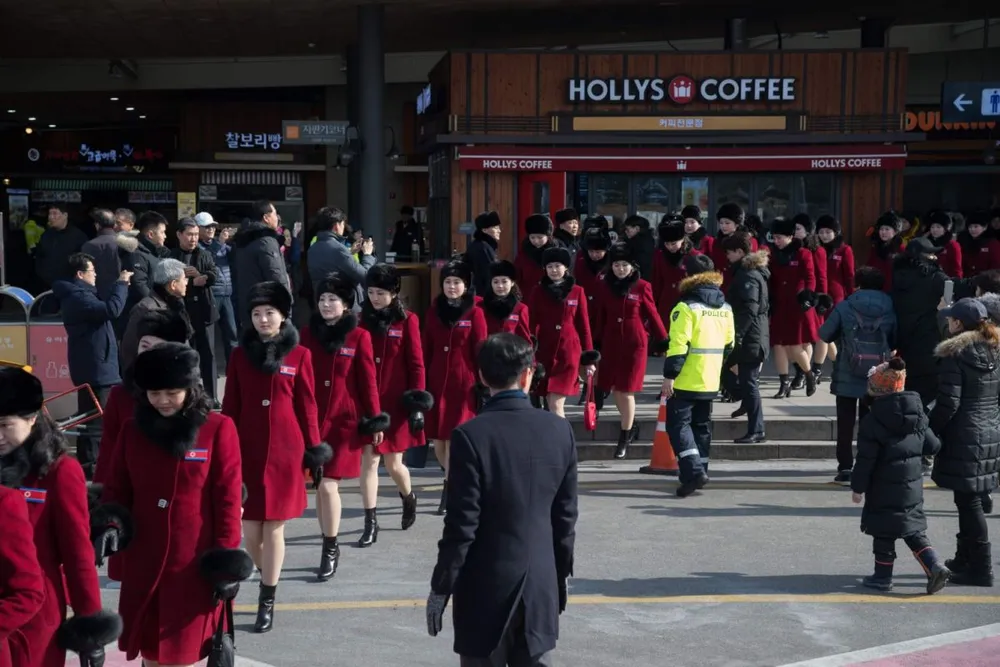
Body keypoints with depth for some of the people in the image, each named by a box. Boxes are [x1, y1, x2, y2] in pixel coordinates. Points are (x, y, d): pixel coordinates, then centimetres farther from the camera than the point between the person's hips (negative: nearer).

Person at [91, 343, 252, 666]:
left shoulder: (218, 429, -8)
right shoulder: (132, 430, 4)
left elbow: (228, 500, -7)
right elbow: (118, 488, 9)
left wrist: (227, 563, -8)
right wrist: (110, 524, -12)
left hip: (195, 564, -4)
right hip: (142, 563, 4)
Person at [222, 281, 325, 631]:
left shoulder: (299, 355, -1)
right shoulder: (240, 355, 2)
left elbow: (306, 406, 2)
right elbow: (230, 406, 4)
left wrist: (313, 449, 0)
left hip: (285, 450, -1)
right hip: (247, 451, 2)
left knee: (274, 527, 2)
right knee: (250, 529, 4)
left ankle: (267, 600, 14)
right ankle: (268, 578, 33)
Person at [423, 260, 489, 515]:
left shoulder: (475, 313, -2)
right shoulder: (433, 311, 8)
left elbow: (481, 350, -2)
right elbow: (426, 349, 10)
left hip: (463, 384, -3)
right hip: (436, 383, 3)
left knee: (454, 440, -6)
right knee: (438, 440, 5)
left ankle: (450, 489, 4)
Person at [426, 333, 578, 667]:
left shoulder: (471, 435, -15)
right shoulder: (560, 430, -3)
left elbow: (462, 525, -14)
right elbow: (566, 517, 3)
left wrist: (441, 586, -3)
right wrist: (562, 574, 16)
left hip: (486, 587, -4)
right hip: (541, 584, 4)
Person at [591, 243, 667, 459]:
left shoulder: (642, 287, -4)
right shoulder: (604, 287, 4)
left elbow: (652, 315, 1)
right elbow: (599, 318, 8)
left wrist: (664, 341, 1)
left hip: (635, 343, -3)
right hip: (611, 343, 3)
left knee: (627, 390, -3)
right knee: (615, 389, 8)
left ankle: (625, 437, 8)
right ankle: (631, 426, 30)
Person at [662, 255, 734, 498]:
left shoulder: (686, 307, -15)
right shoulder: (725, 308, 9)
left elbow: (678, 345, -20)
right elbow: (729, 344, 15)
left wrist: (669, 375, -16)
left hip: (685, 380, -7)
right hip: (711, 380, 7)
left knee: (678, 424, -3)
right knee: (701, 426, 17)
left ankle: (693, 471, -16)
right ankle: (699, 470, 21)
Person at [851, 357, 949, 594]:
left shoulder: (873, 420, -15)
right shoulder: (917, 414, 3)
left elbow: (866, 459, -14)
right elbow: (932, 446, 9)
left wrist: (858, 487, -6)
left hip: (884, 488, -6)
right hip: (913, 485, 6)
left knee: (884, 532, 6)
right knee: (914, 530, 15)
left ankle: (883, 576, 15)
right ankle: (935, 567, 2)